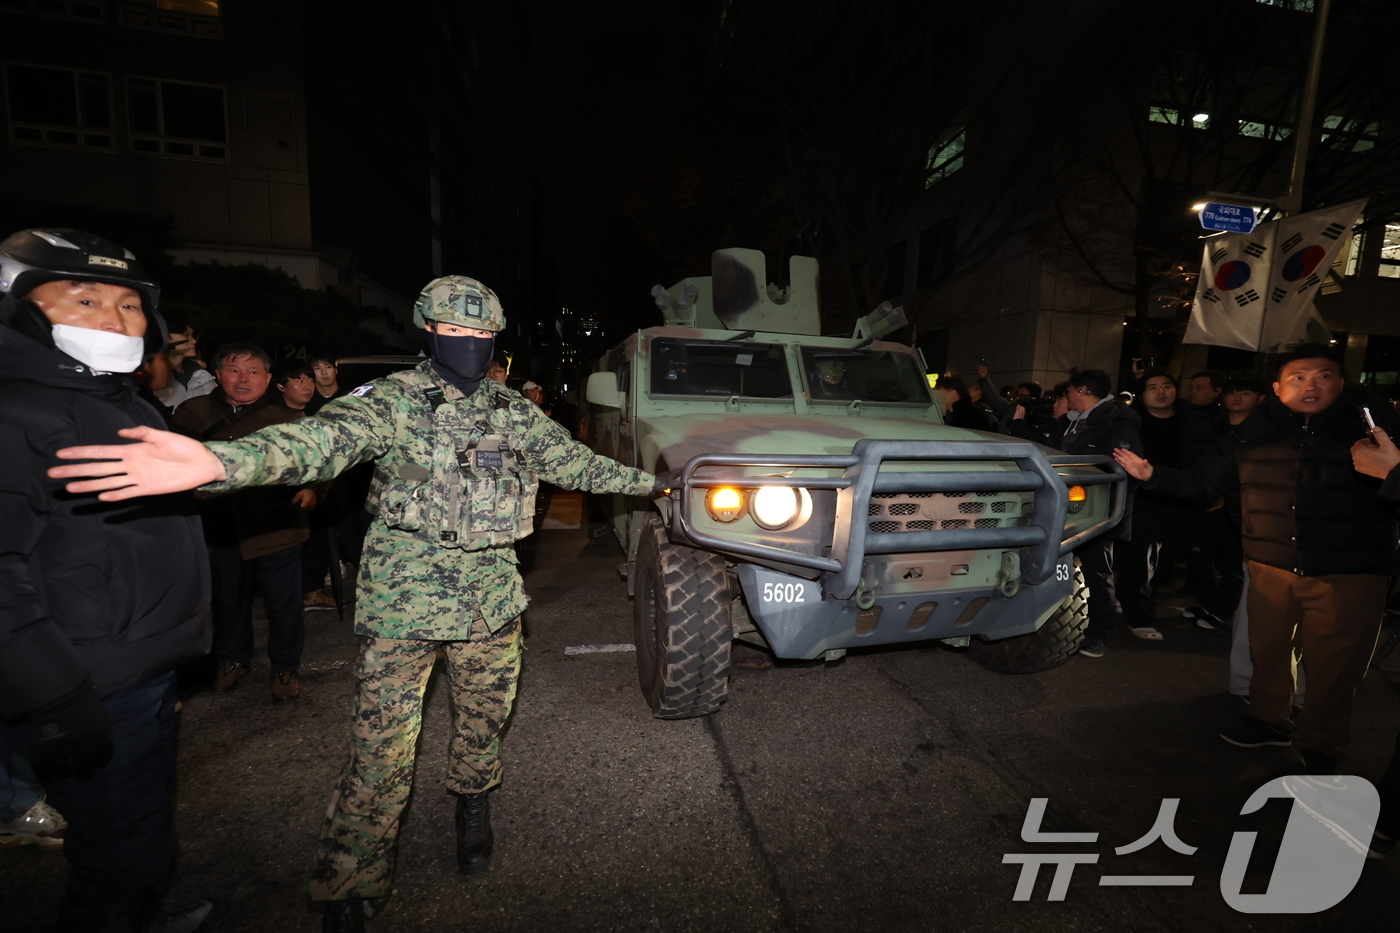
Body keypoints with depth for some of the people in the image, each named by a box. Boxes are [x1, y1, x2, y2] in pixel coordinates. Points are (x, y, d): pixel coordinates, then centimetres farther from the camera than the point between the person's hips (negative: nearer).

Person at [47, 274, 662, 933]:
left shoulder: (514, 413, 5)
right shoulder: (391, 401, -9)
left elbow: (575, 462, 14)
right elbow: (320, 440, -27)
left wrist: (652, 481, 20)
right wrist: (218, 461, -48)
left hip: (493, 602, 4)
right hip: (404, 604, -3)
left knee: (484, 719, 19)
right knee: (382, 750, 2)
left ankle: (473, 807, 48)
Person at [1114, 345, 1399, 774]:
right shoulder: (1253, 435, 4)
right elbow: (1202, 483, 9)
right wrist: (1153, 475, -3)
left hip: (1348, 575, -2)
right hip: (1272, 567, 2)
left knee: (1334, 665, 7)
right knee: (1268, 649, 15)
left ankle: (1319, 744, 28)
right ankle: (1268, 720, 37)